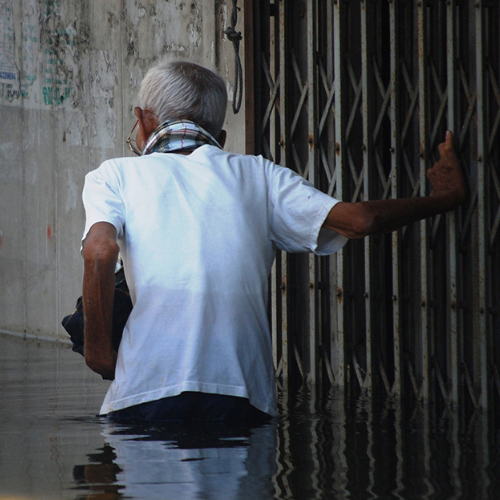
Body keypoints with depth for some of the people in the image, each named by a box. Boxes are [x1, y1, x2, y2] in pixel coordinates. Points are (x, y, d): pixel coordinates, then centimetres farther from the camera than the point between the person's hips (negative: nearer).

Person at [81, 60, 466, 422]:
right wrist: (444, 197, 25)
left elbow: (100, 252, -9)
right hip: (246, 397, 2)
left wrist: (98, 351, 1)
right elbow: (359, 220, 8)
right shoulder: (259, 175, 17)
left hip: (148, 390, -2)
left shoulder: (115, 175, 13)